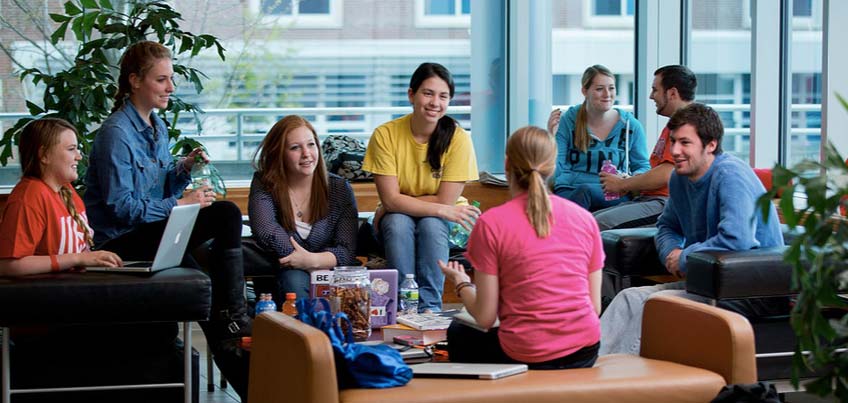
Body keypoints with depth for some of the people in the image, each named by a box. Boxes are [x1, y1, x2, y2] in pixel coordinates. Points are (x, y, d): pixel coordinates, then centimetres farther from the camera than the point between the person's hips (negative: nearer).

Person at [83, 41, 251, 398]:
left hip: (155, 230, 8)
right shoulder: (116, 133, -16)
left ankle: (234, 315, -17)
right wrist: (179, 203, -19)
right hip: (120, 241, -8)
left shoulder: (157, 126, 12)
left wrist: (183, 169, -2)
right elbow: (121, 207, -19)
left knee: (227, 213, -14)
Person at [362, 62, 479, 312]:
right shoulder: (385, 135, -14)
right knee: (397, 222, -32)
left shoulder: (458, 138, -16)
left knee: (431, 224, -33)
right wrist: (443, 210, -26)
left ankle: (429, 306, -26)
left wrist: (402, 203, -17)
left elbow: (446, 200, -16)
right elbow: (390, 199, -19)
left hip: (445, 223, 0)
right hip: (398, 224, 1)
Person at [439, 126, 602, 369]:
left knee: (457, 334, 25)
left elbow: (485, 317, -6)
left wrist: (461, 282, 14)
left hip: (529, 358, -4)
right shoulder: (584, 218, 4)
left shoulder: (491, 224, -8)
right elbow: (595, 306, 6)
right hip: (586, 354, 4)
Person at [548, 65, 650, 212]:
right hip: (568, 190, -1)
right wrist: (551, 136, -11)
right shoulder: (568, 121, 7)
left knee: (585, 190, -37)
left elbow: (642, 167, 16)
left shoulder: (630, 125, 8)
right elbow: (555, 171, 3)